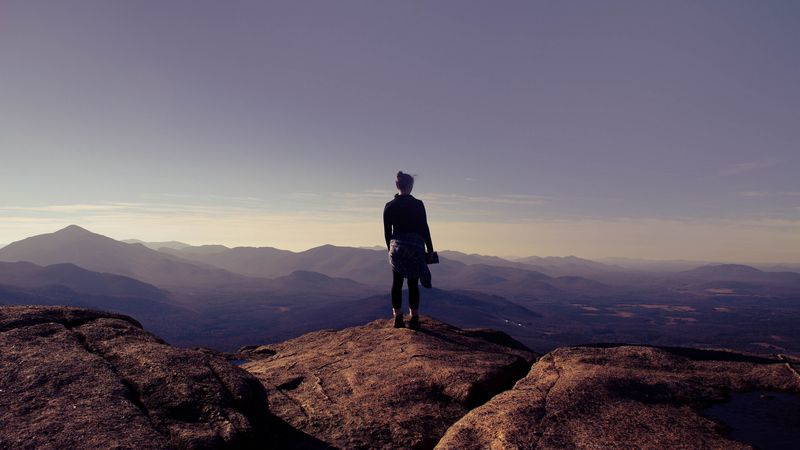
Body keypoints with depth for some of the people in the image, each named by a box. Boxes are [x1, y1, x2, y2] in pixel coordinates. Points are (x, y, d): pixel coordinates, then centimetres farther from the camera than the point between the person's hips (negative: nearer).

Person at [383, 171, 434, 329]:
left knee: (396, 283, 9)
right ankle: (414, 319, 6)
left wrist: (390, 248, 19)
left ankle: (398, 318, 11)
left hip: (397, 247, 2)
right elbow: (424, 228, -5)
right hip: (416, 247, -2)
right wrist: (430, 249, 3)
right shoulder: (418, 204, -6)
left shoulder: (389, 206, 1)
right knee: (413, 284, 4)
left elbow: (387, 231, 6)